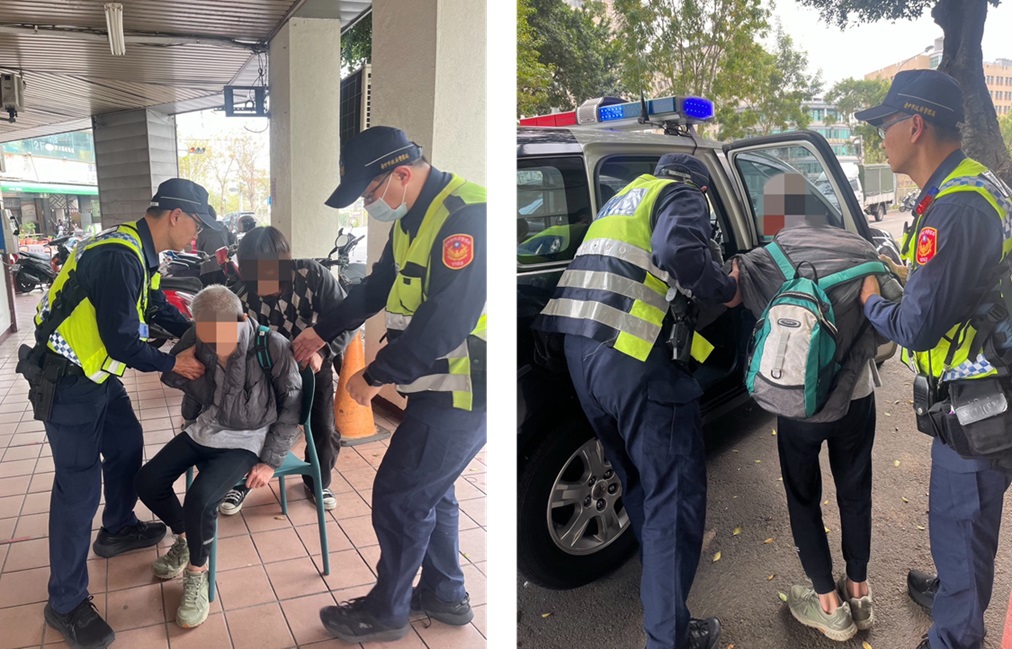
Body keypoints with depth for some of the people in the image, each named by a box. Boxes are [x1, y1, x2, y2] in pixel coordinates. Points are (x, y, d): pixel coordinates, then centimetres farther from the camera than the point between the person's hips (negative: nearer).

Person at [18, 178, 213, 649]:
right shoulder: (118, 257, -27)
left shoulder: (141, 253, 4)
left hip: (97, 374, 10)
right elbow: (121, 340, -26)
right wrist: (173, 363, -12)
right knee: (79, 486, -5)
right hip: (66, 382, -10)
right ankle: (65, 604, 9)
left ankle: (118, 530, 44)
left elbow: (159, 310, 18)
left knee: (127, 444, 21)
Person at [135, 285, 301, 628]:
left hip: (246, 440, -6)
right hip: (204, 430, 6)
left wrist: (271, 461, -14)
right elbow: (169, 374, 10)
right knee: (146, 482, -3)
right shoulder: (197, 338, -11)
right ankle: (185, 538, 26)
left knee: (200, 498, -26)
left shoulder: (272, 346, -23)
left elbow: (292, 406, -12)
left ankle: (197, 574, 2)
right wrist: (185, 372, -12)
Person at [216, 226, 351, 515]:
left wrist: (323, 351, -35)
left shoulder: (313, 274, -27)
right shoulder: (245, 298, -24)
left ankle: (318, 481, 28)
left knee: (325, 430, -3)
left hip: (315, 365, 0)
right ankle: (239, 482, 24)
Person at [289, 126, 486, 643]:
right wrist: (322, 330, 25)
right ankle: (445, 595, 37)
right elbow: (377, 287, 23)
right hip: (439, 384, 10)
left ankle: (385, 611, 22)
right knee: (427, 488, 20)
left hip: (463, 389, -10)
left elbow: (447, 320, -28)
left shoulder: (466, 217, -23)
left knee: (400, 496, 1)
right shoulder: (413, 218, 10)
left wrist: (377, 375, -19)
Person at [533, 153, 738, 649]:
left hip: (580, 348, 8)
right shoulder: (682, 197, 4)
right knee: (674, 494, 2)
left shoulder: (623, 198, 28)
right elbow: (678, 252, -18)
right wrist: (724, 289, -3)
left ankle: (659, 580, 46)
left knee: (638, 481, 25)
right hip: (635, 358, -8)